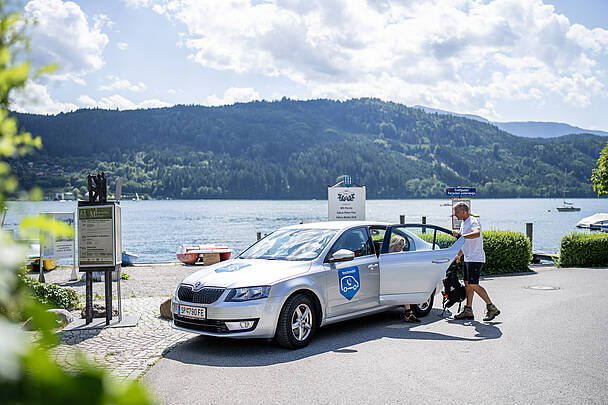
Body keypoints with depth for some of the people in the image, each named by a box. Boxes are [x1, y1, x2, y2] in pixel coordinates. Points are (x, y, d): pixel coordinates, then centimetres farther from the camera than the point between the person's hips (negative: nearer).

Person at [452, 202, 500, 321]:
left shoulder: (473, 221, -13)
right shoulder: (463, 223, 18)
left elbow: (477, 233, -37)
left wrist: (461, 235, -39)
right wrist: (459, 255, 25)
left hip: (476, 258, -10)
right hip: (468, 258, 10)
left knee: (473, 285, -13)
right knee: (467, 284, 9)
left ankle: (491, 307, -4)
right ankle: (468, 311, 14)